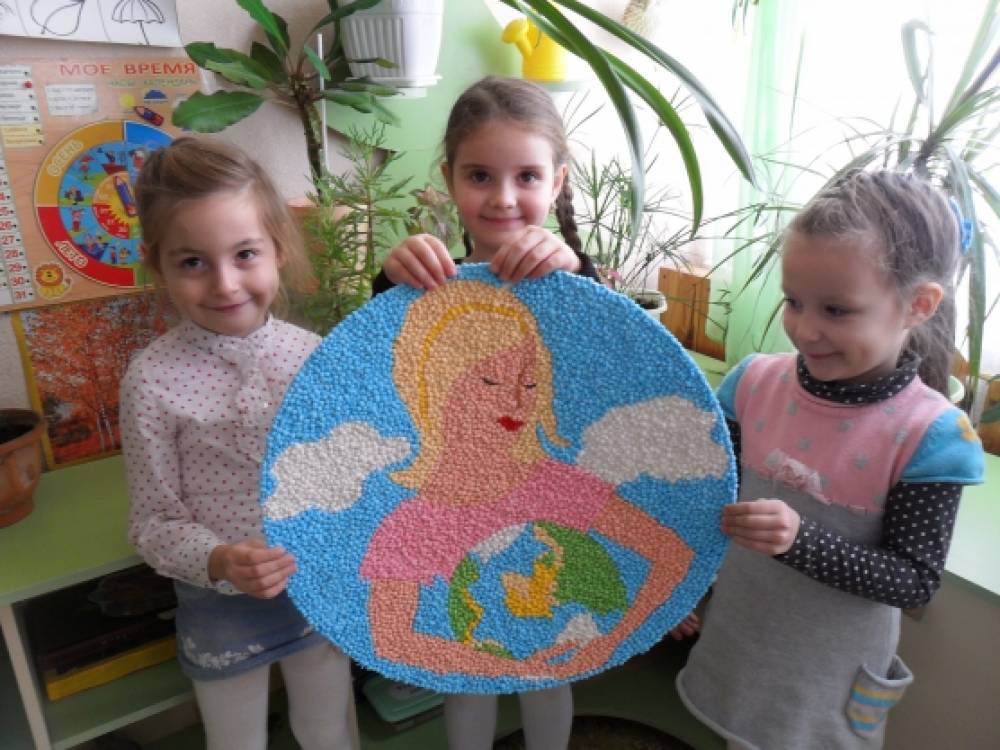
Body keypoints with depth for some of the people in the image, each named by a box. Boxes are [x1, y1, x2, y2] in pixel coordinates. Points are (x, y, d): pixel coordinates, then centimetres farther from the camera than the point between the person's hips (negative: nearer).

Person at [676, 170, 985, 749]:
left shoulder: (931, 435, -22)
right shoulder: (755, 382, -12)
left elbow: (916, 582, -19)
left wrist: (799, 540, -32)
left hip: (829, 674, -3)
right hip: (738, 638, 4)